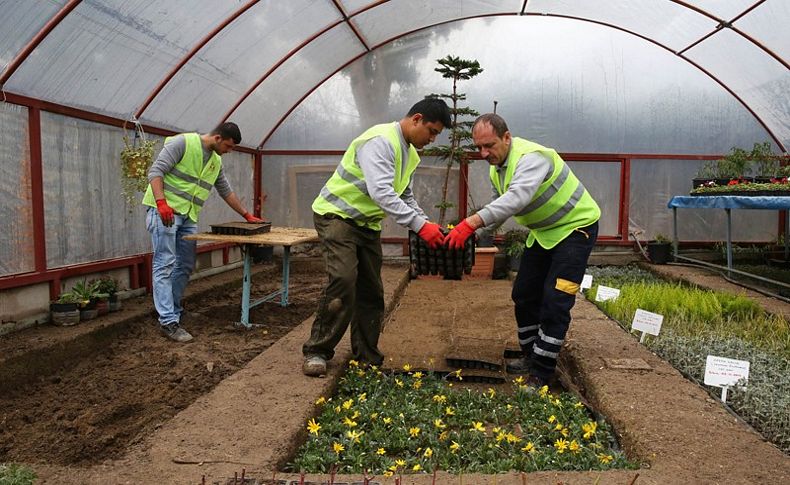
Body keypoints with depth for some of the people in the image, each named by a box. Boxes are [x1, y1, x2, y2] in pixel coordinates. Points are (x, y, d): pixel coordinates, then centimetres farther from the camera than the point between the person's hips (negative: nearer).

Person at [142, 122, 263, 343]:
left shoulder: (216, 161, 15)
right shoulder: (183, 142, -8)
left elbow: (226, 191, 25)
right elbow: (156, 170, -15)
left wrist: (246, 215, 27)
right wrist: (161, 202, -27)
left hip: (189, 216, 8)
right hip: (165, 211, -8)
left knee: (185, 266, 8)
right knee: (165, 264, -9)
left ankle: (172, 311, 19)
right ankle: (169, 321, -10)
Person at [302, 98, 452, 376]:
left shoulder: (410, 154, 9)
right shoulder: (381, 140, -22)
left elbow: (405, 198, 16)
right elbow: (381, 192, -34)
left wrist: (427, 227, 0)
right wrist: (420, 225, -38)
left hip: (368, 224, 9)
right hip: (337, 215, -9)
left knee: (371, 291, 6)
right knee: (343, 281, -22)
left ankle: (366, 358, 15)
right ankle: (317, 352, -7)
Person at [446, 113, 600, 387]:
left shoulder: (531, 157, -30)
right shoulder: (496, 168, -1)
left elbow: (517, 197, -48)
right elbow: (498, 207, 7)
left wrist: (472, 222, -58)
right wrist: (471, 232, -9)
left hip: (576, 227, -9)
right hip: (543, 231, 9)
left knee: (555, 302, -12)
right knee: (524, 294, 10)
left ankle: (541, 374, -4)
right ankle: (530, 356, 26)